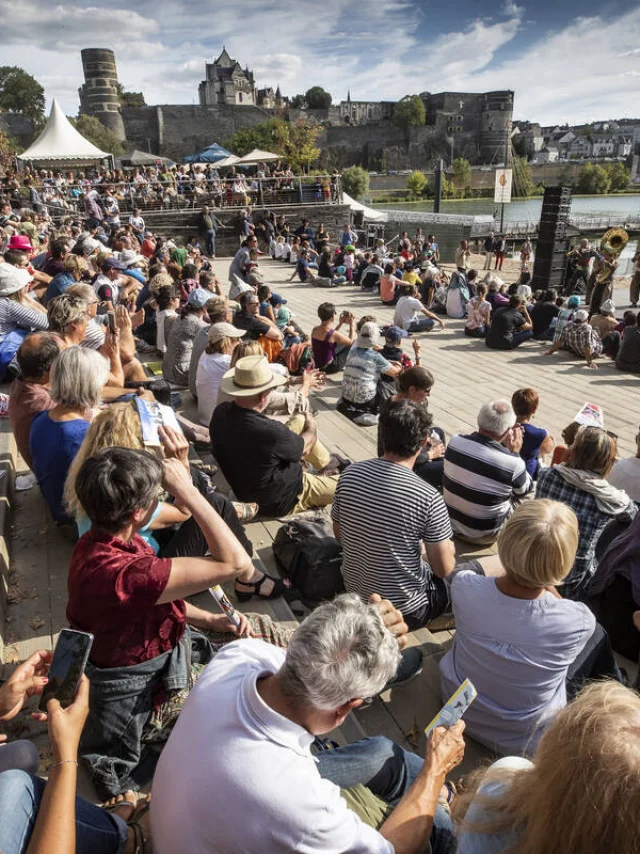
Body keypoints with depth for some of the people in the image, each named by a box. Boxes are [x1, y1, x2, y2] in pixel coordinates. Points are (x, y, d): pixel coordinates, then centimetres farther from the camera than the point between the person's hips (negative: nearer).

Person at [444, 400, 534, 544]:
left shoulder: (455, 442, -17)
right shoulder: (512, 464, -30)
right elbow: (526, 489, -4)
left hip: (451, 523, 5)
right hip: (483, 536, -4)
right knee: (526, 498, 18)